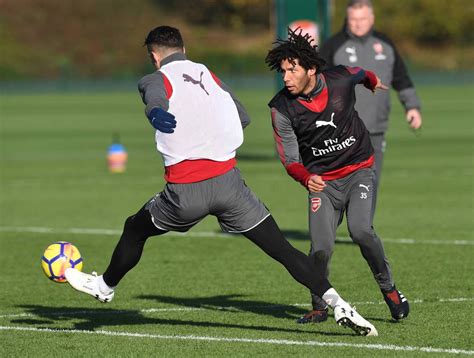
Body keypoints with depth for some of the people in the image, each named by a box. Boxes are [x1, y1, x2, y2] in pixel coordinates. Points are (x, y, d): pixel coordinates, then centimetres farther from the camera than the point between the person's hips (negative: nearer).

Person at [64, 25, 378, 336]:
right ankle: (337, 303, -13)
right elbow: (243, 119, 20)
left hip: (186, 191, -2)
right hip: (228, 181, 2)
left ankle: (105, 286, 45)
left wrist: (157, 115, -34)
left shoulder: (156, 80, 5)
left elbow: (155, 102, -18)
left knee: (135, 229, 26)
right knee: (283, 250, 0)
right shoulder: (209, 75, 17)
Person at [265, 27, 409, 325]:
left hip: (359, 171, 0)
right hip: (322, 180, 0)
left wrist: (374, 84, 39)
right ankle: (319, 307, 14)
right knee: (321, 248, -13)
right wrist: (307, 179, -32)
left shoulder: (341, 79, -12)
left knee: (361, 230, -24)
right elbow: (290, 160, -10)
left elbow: (363, 74, 15)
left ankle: (388, 288, -1)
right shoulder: (281, 108, -14)